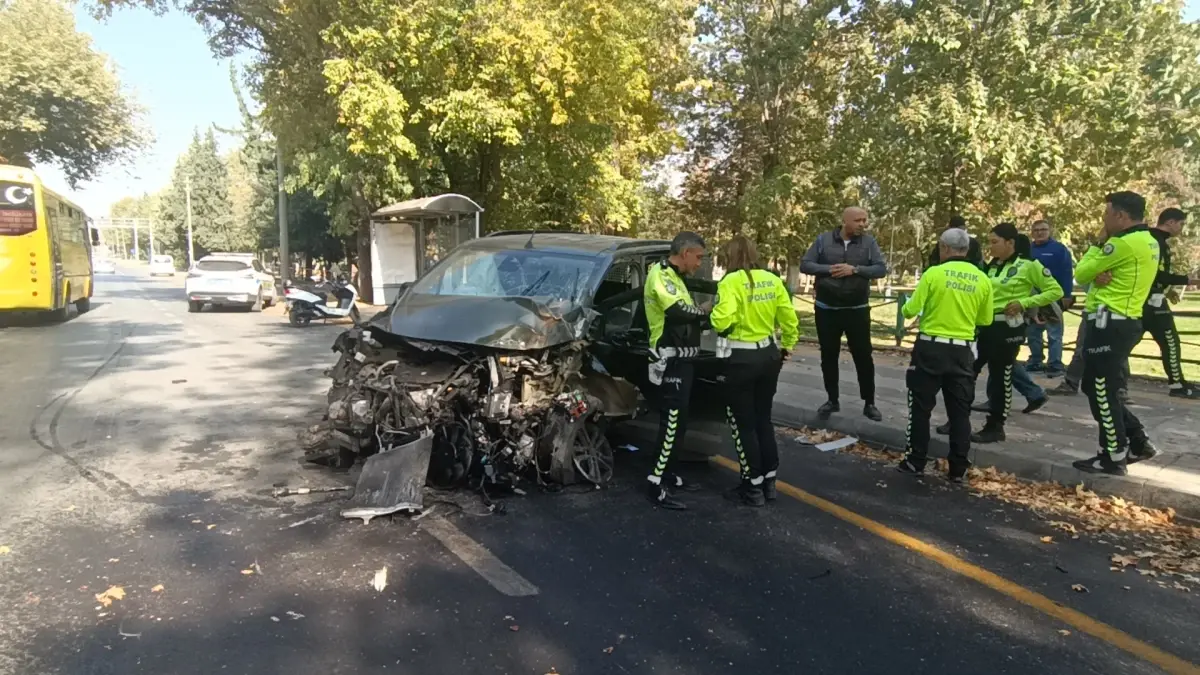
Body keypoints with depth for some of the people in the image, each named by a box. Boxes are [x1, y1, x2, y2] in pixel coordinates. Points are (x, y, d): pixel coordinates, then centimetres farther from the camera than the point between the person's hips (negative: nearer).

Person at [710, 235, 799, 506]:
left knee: (743, 424, 6)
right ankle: (769, 482, 26)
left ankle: (754, 488, 13)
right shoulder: (772, 280, 4)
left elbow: (722, 322, -26)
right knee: (763, 419, 19)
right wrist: (787, 346, 20)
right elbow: (789, 318, 6)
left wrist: (714, 311, -4)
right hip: (769, 355, 6)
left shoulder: (730, 282, -14)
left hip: (741, 359, -6)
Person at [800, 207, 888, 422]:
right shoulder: (823, 239, -2)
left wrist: (855, 269, -21)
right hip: (826, 309, 1)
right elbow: (805, 265, -4)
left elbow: (881, 268, -8)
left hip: (857, 310, 0)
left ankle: (869, 403, 17)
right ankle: (832, 400, 25)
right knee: (828, 356, 10)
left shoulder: (869, 242, -2)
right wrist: (828, 269, -19)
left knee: (863, 356, 5)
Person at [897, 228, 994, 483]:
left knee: (921, 406, 8)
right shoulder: (982, 280, 1)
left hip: (931, 347, -3)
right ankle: (958, 469, 12)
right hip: (963, 351, 3)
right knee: (960, 411, 9)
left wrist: (905, 308, 14)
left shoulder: (934, 273, -9)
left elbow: (911, 310, -9)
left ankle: (915, 461, 14)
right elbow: (985, 320, 10)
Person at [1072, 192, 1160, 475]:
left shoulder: (1123, 243, -18)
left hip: (1109, 324, -10)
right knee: (1100, 389, 18)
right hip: (1127, 322, 10)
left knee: (1101, 392, -1)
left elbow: (1081, 273, -10)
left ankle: (1113, 458, 7)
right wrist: (1102, 275, -10)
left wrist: (1097, 243, 3)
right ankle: (1138, 442, 22)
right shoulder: (1148, 242, 14)